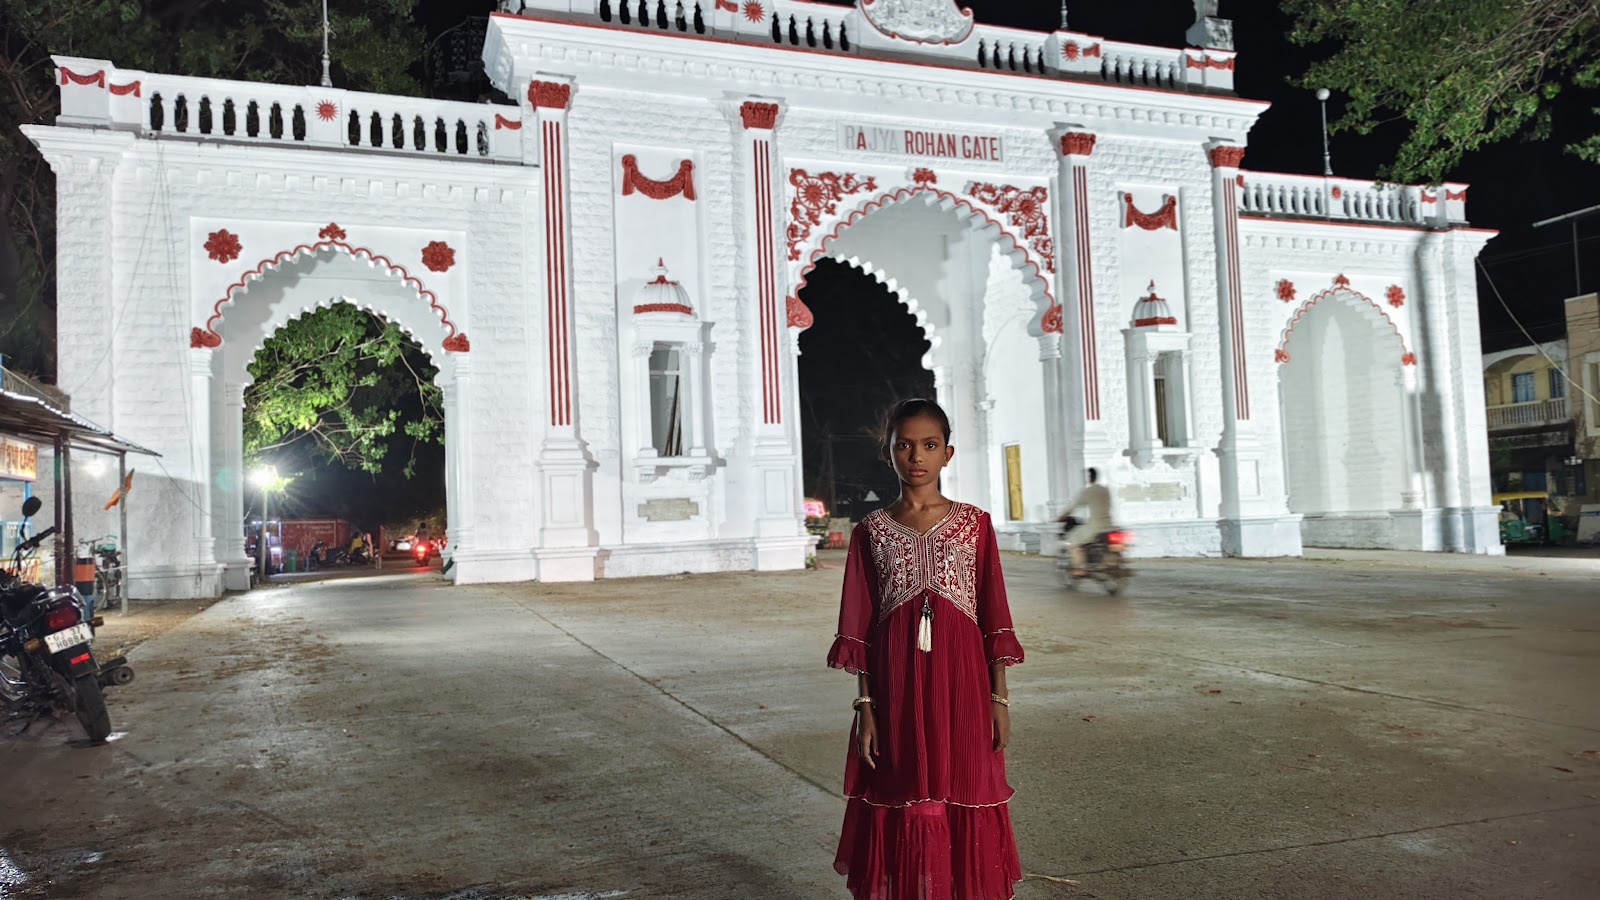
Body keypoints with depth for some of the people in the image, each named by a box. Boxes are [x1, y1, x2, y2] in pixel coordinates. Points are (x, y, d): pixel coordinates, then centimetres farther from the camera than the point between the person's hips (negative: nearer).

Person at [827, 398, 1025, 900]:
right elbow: (858, 627, 3)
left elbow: (994, 615, 3)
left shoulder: (974, 524, 2)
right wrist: (865, 706, -2)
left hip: (961, 681, 0)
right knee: (903, 801, 7)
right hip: (896, 689, 0)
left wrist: (999, 697, 1)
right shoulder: (872, 531, 3)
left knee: (966, 799, 6)